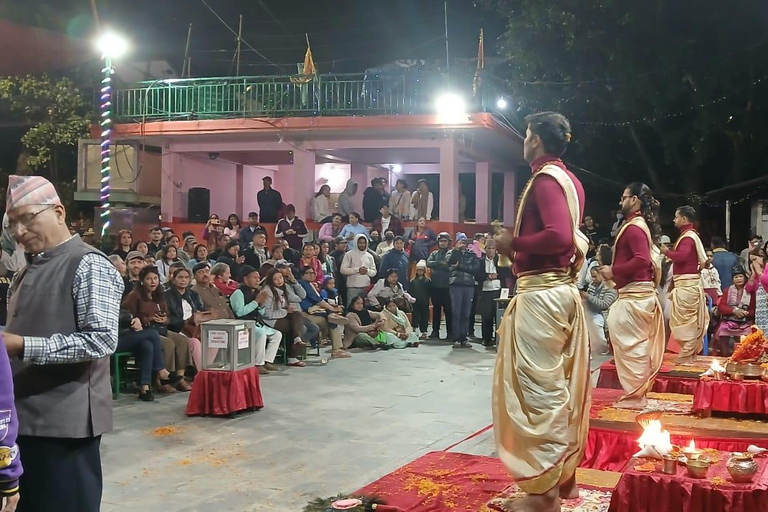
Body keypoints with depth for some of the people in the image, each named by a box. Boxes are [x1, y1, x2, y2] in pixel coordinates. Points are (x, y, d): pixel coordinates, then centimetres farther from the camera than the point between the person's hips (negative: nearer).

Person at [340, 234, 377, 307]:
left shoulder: (369, 256, 14)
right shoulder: (349, 254, 1)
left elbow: (374, 272, 14)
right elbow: (343, 270, -7)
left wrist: (367, 271, -8)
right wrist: (357, 270, -14)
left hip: (366, 287, 4)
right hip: (353, 287, -4)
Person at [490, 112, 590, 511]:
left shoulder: (545, 179, -13)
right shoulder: (569, 180, 16)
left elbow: (559, 237, -26)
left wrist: (512, 243, -14)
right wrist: (519, 244, 15)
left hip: (540, 294, -10)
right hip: (563, 290, 10)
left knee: (538, 389, -6)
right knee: (561, 387, 14)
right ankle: (565, 475, 23)